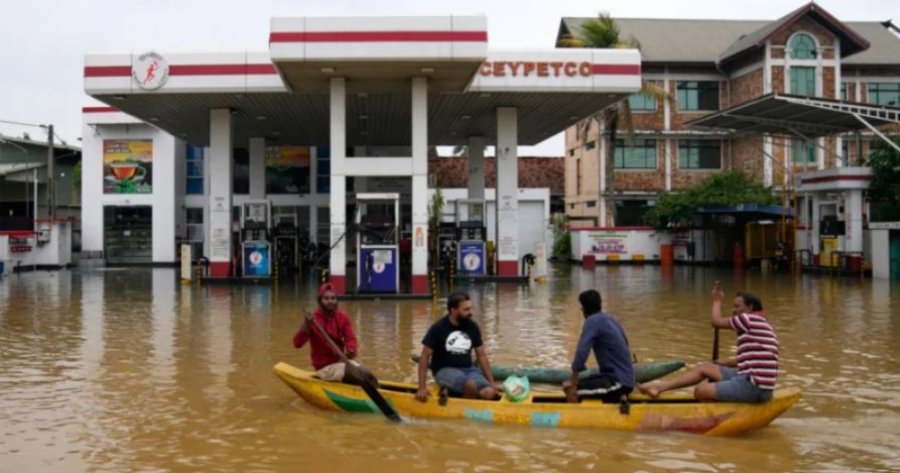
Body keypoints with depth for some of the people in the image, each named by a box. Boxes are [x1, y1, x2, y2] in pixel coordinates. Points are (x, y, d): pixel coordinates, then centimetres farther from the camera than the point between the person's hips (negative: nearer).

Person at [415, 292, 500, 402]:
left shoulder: (473, 327, 2)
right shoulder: (438, 328, -9)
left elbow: (481, 355, 10)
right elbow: (424, 357, -7)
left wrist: (491, 382, 4)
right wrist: (422, 387, -13)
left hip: (468, 369, 4)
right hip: (445, 370, -4)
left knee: (490, 393, -25)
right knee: (470, 384, -35)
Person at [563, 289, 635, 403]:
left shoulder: (593, 321, -11)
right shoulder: (611, 319, 13)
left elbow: (582, 351, -19)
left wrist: (573, 382, -15)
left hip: (616, 381, -8)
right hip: (627, 379, 8)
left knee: (569, 387, -14)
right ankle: (619, 398, 7)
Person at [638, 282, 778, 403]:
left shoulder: (750, 319, -9)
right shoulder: (761, 324, 20)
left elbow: (717, 322, -1)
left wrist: (717, 300, 15)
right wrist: (722, 364, 32)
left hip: (754, 388, -10)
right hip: (754, 381, 10)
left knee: (701, 391, -8)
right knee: (705, 367, 14)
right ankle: (660, 387, 14)